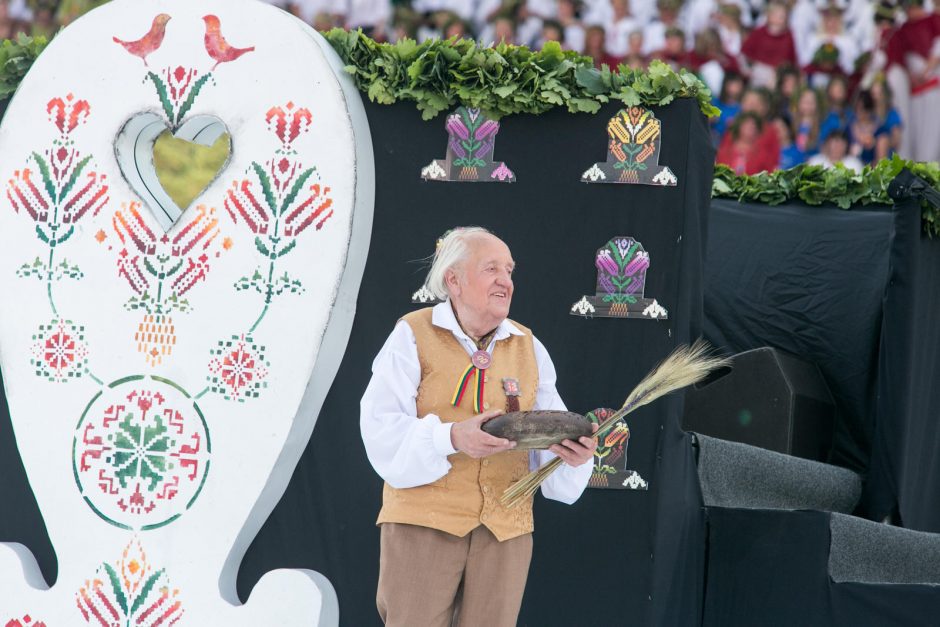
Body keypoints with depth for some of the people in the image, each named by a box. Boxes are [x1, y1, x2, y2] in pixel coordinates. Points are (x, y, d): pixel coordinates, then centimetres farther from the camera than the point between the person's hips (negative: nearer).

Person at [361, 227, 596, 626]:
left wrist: (574, 453, -15)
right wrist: (451, 438, -26)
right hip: (424, 519, -4)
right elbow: (381, 430, -10)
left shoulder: (528, 347, 14)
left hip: (506, 530, 4)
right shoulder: (413, 336, -1)